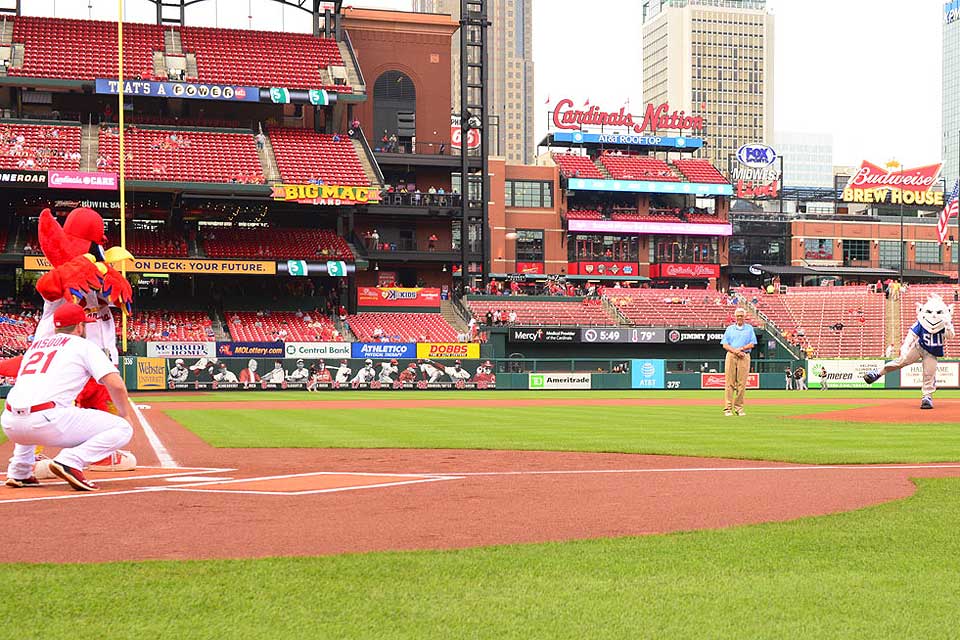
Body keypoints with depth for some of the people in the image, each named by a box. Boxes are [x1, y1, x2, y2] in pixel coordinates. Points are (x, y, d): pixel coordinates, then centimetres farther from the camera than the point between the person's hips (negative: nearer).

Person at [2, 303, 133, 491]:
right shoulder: (84, 345, 11)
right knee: (122, 429, 1)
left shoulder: (35, 345, 29)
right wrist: (125, 416, 15)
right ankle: (70, 462, -19)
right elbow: (116, 385, 0)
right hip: (46, 422, -7)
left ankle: (19, 472, 24)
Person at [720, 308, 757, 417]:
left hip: (744, 356, 0)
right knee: (730, 383, -5)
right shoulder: (730, 329, 14)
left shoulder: (749, 328, 14)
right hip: (731, 356, 0)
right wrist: (735, 351, -11)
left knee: (742, 383, -4)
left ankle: (739, 408, 1)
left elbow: (752, 344, 4)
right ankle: (728, 408, -7)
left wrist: (741, 348, -11)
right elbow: (725, 345, 5)